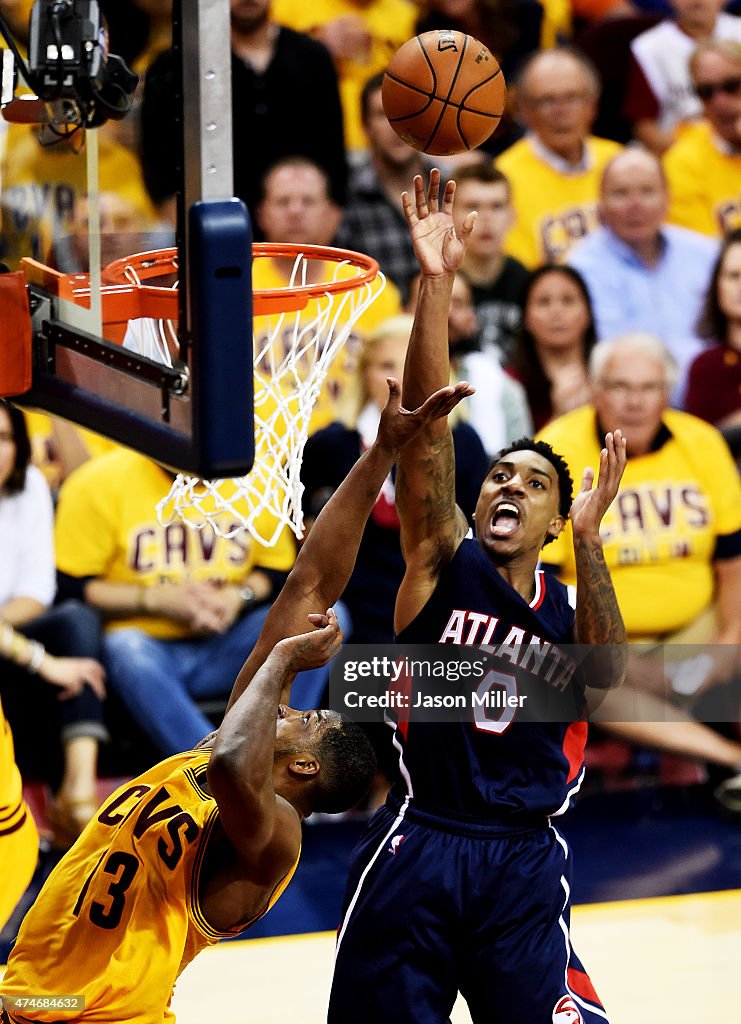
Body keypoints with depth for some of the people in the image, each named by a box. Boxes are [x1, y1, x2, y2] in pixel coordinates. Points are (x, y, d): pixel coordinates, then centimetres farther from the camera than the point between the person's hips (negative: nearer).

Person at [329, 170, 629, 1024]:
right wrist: (435, 284, -18)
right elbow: (427, 433, -7)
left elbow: (605, 674, -12)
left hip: (522, 862, 1)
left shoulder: (567, 609, 11)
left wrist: (589, 543, -22)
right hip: (417, 845, -1)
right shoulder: (442, 564, 5)